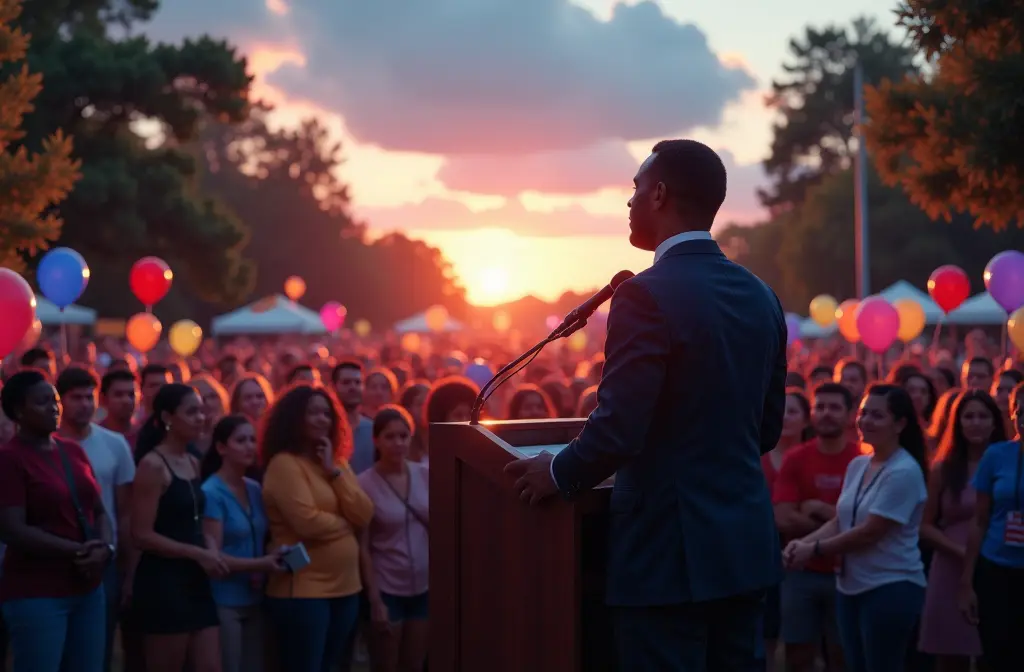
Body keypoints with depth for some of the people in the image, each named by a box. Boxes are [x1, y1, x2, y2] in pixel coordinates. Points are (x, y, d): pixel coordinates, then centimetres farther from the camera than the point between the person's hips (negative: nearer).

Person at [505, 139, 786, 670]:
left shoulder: (648, 295, -15)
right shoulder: (761, 297, 8)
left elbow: (618, 431, -20)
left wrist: (558, 475, -2)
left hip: (670, 548, -7)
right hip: (746, 543, 7)